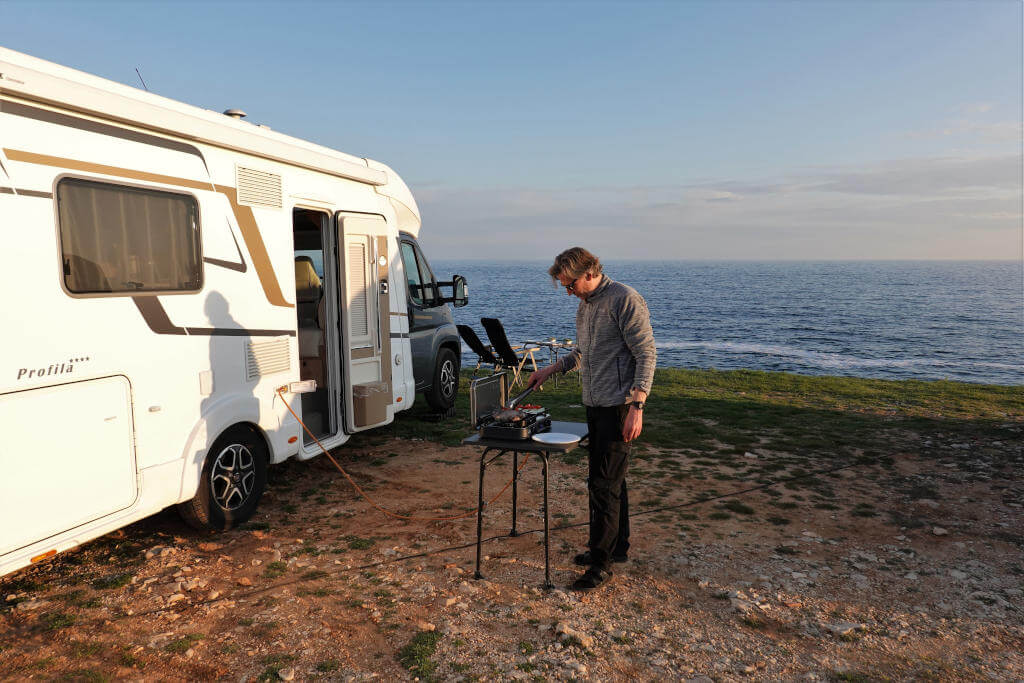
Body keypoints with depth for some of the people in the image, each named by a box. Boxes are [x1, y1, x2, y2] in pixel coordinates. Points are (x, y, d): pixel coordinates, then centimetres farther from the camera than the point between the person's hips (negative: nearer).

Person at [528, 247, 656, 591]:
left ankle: (600, 561, 5)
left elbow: (646, 354, -16)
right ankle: (618, 546, 29)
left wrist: (636, 407, -21)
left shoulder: (625, 300, -13)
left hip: (619, 406, -9)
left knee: (603, 482, -6)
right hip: (595, 404, 9)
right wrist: (551, 369, 15)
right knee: (610, 479, 16)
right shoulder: (585, 304, 14)